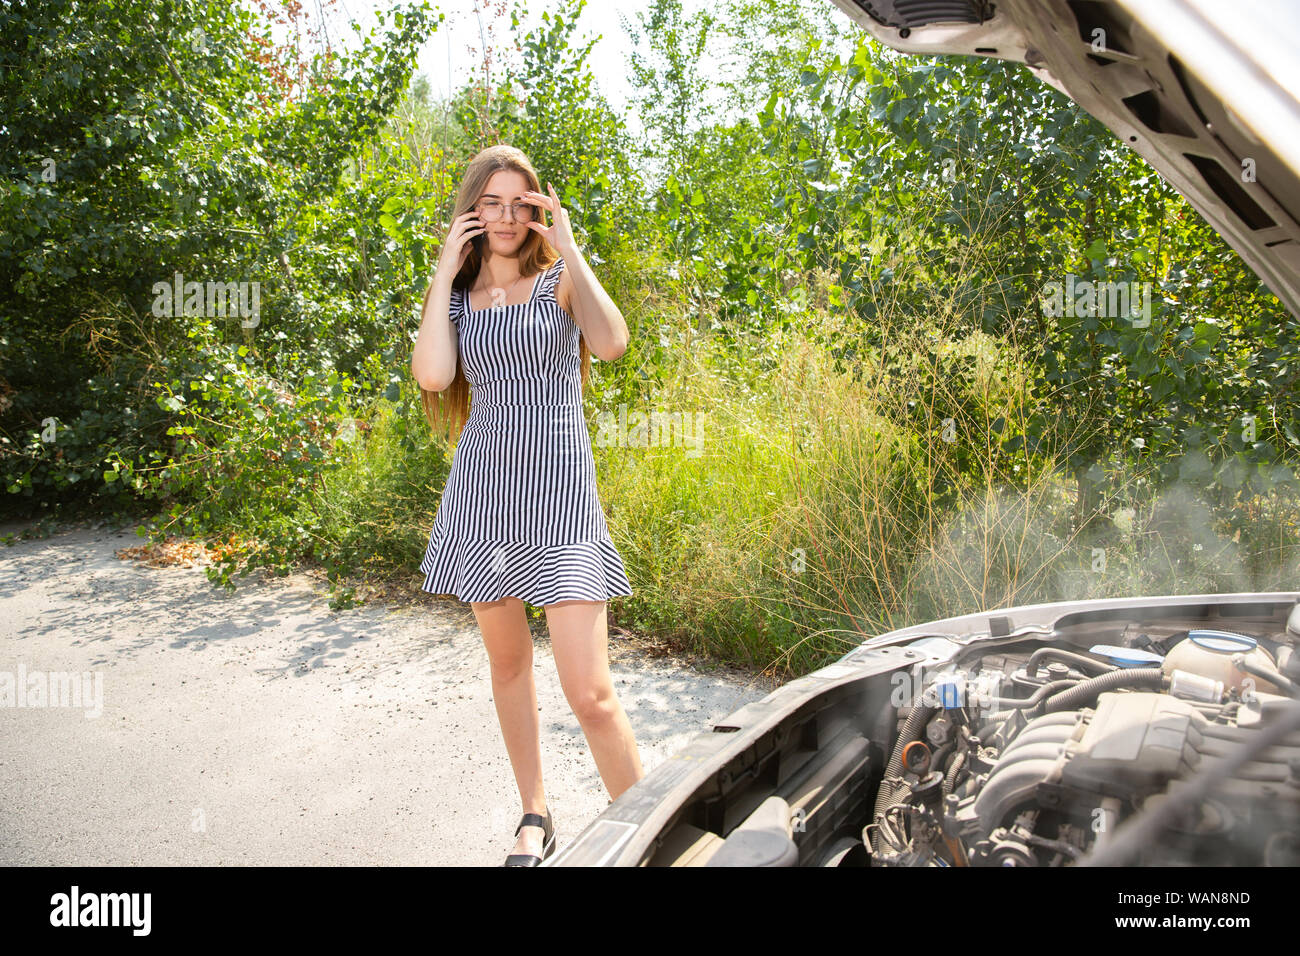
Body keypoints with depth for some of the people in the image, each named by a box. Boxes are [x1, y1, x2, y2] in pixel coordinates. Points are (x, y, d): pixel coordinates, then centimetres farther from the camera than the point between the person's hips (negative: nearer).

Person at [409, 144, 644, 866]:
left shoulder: (560, 281, 4)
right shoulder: (458, 297, 11)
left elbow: (612, 342, -18)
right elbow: (432, 375, -9)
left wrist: (568, 246, -12)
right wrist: (446, 272, -4)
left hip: (559, 489, -4)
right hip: (482, 490, 4)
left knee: (590, 692, -10)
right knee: (508, 663, 14)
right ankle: (535, 816, 32)